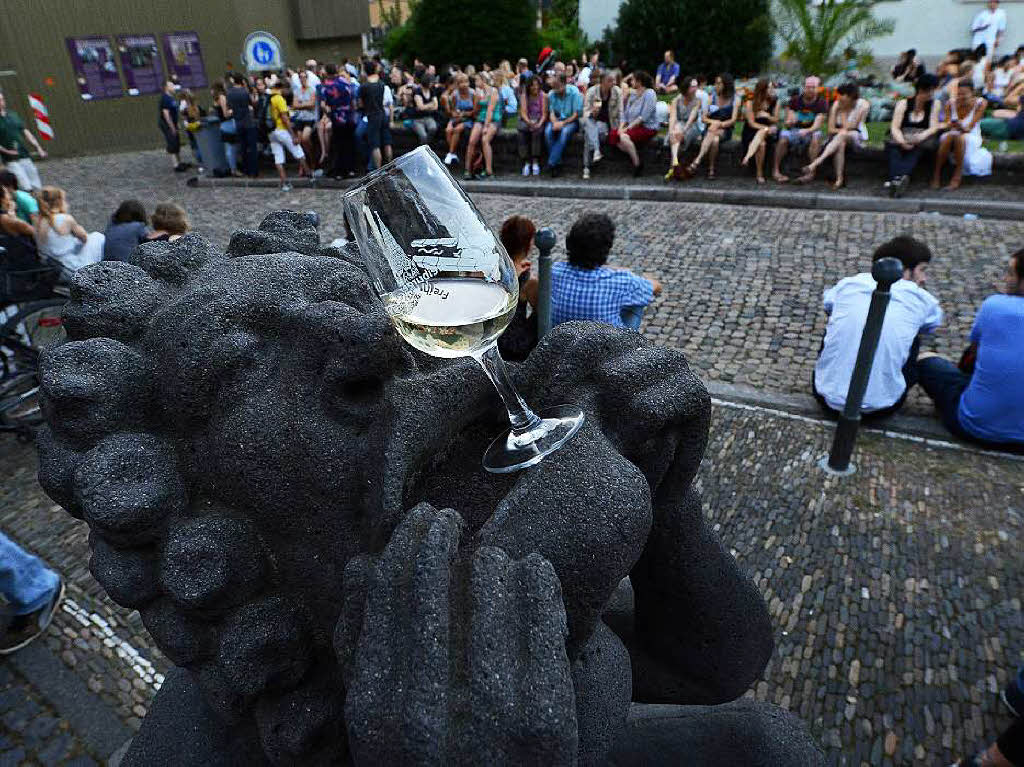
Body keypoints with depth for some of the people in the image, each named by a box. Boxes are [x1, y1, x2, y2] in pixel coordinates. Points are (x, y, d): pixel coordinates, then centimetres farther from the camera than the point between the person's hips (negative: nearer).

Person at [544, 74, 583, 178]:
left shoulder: (574, 92, -11)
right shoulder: (551, 94, 1)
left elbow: (576, 114, -12)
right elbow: (551, 113, 3)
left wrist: (562, 123, -22)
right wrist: (555, 123, -19)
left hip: (571, 120, -3)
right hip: (557, 120, 4)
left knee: (565, 131, -36)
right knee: (548, 131, -29)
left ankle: (551, 163, -33)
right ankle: (557, 163, -24)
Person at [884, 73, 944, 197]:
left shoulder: (934, 104, 10)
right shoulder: (903, 103, 6)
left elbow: (934, 128, 1)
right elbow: (894, 127, -6)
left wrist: (920, 137, -22)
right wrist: (902, 141, -26)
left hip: (922, 139, 0)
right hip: (902, 138, 0)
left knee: (916, 148, -35)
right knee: (893, 148, -34)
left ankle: (895, 179, -61)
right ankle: (897, 178, -59)